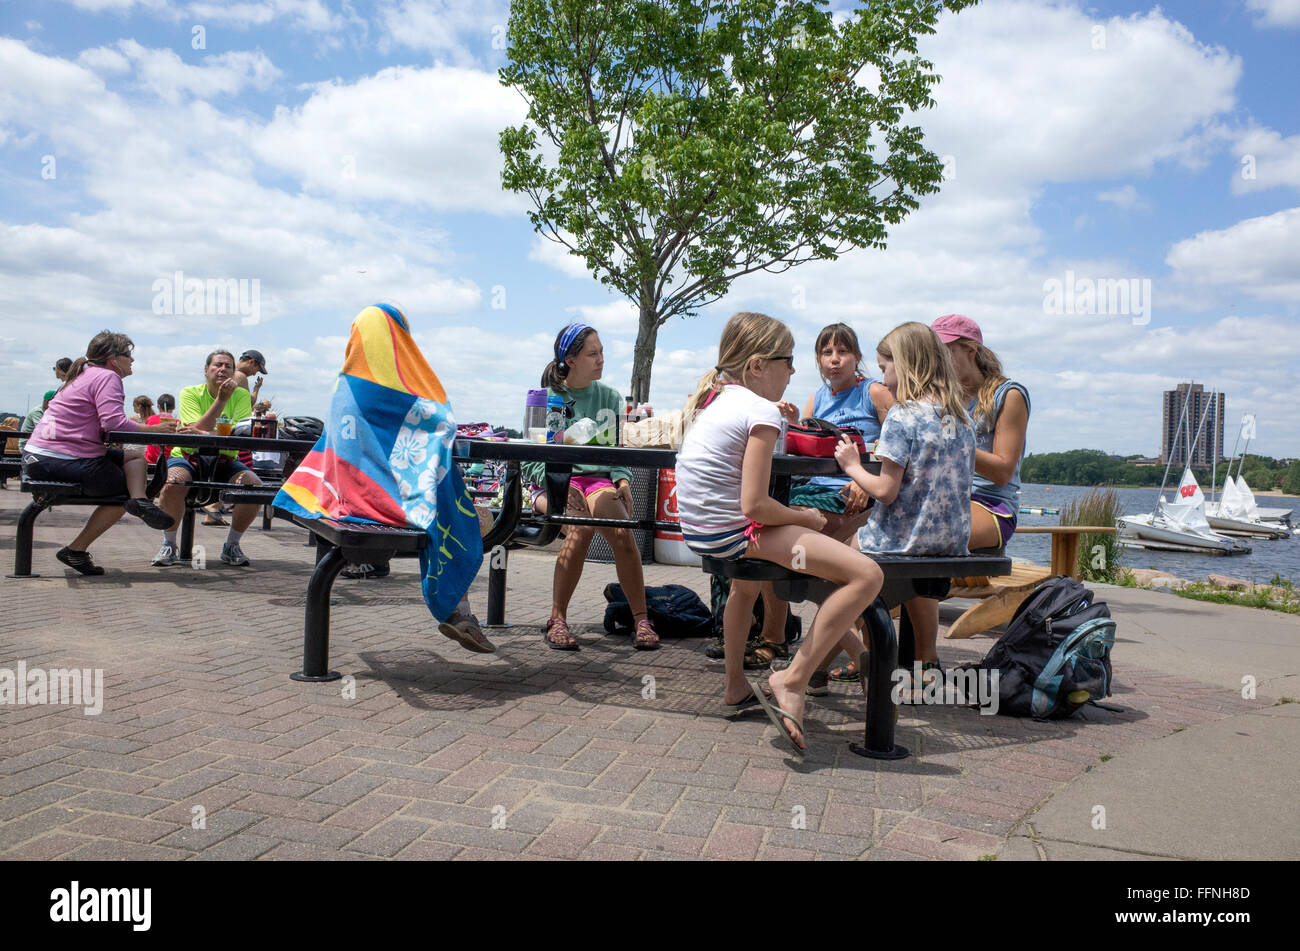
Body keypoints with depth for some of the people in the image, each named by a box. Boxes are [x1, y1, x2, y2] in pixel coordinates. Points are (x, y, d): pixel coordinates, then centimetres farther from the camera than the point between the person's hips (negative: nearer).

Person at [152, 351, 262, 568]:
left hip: (224, 460, 2)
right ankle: (168, 545, -9)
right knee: (173, 483, -33)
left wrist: (208, 434, -28)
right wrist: (221, 399, -24)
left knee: (255, 485, -24)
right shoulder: (190, 393, -4)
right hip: (188, 455, -2)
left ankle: (231, 546, -3)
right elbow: (198, 430, -20)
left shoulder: (241, 395, 1)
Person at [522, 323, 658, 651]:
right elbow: (531, 459, 4)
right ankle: (557, 620, -21)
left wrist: (622, 479, -2)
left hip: (599, 477, 2)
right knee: (581, 529, -33)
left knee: (622, 531, -28)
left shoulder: (610, 397, 16)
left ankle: (641, 620, -19)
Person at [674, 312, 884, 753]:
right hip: (734, 533, -10)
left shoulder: (709, 398, 11)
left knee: (746, 577, 44)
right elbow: (754, 506, -20)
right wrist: (805, 517, -4)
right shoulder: (761, 411, -14)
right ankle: (793, 679, -10)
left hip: (697, 530, 10)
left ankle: (735, 683, 50)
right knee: (867, 575, -17)